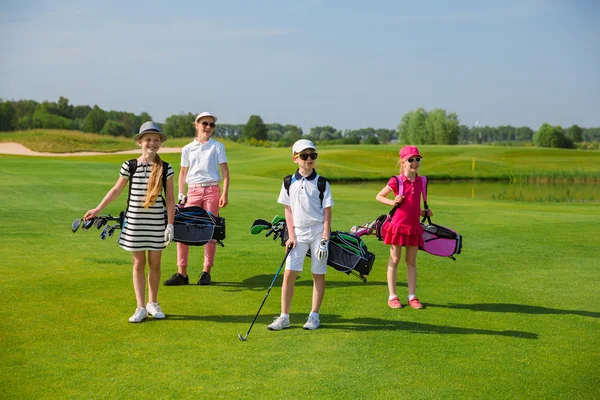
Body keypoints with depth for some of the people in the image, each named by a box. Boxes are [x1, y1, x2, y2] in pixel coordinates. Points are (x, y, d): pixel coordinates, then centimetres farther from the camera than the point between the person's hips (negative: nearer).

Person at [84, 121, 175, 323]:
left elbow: (170, 199, 0)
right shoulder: (129, 166, -2)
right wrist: (97, 209, 11)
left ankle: (152, 303, 24)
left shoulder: (165, 169, -2)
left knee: (155, 263, 9)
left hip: (157, 223, 0)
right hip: (134, 222, 0)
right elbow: (116, 190, 10)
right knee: (138, 264, 5)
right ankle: (141, 307, 11)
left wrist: (170, 224, -5)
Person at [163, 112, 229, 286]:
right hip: (193, 191, 2)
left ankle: (206, 272, 10)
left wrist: (225, 194, -8)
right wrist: (181, 194, 5)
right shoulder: (187, 149, 12)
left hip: (212, 190, -2)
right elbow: (183, 173, 16)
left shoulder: (217, 146, 6)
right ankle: (181, 273, -1)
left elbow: (225, 172, 2)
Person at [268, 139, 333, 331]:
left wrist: (325, 239, -10)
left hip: (318, 231, -2)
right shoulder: (289, 182, 5)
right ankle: (284, 317, 4)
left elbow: (327, 212, -3)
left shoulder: (321, 183, -2)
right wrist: (291, 235, 0)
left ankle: (314, 315, 14)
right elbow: (288, 211, 8)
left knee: (318, 274, 4)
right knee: (289, 273, -4)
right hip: (298, 232, 2)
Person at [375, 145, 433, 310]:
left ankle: (412, 296, 15)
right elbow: (379, 196, 0)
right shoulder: (397, 181, -9)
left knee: (411, 261, 9)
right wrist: (393, 202, -15)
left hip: (414, 226, 5)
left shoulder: (420, 181, 6)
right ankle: (392, 296, 10)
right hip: (398, 224, -5)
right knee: (394, 260, 4)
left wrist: (423, 212, 3)